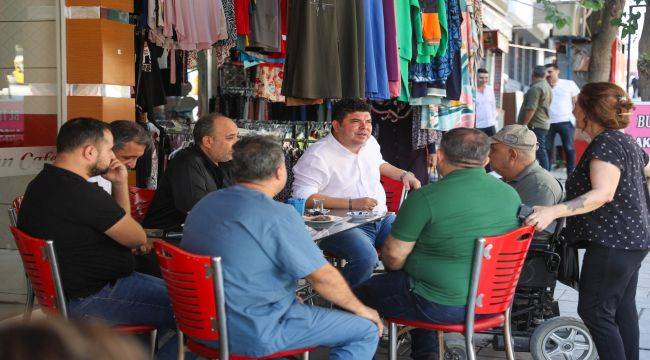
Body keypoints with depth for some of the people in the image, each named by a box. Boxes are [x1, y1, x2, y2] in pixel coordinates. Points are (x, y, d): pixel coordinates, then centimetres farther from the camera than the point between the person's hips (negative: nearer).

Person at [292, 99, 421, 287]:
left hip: (381, 219, 8)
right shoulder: (318, 156, -13)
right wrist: (352, 204, -22)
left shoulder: (370, 142, 13)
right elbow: (303, 197, -20)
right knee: (366, 257, -35)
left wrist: (404, 175, 17)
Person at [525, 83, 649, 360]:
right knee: (623, 308, 17)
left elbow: (603, 193, -32)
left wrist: (554, 211, -41)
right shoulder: (625, 140, 12)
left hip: (612, 243, -10)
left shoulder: (606, 144, -19)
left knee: (594, 311, -4)